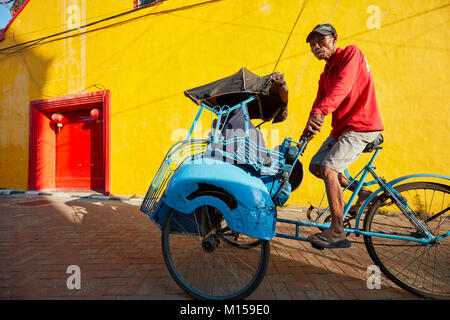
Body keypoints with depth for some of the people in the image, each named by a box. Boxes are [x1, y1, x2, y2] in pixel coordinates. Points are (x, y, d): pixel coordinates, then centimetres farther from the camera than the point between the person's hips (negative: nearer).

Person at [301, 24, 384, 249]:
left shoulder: (351, 53, -7)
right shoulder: (325, 75, 17)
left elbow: (343, 86, -26)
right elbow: (318, 103, 16)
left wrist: (320, 112, -41)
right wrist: (303, 137, 10)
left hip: (361, 126, -9)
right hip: (341, 128, 9)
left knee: (329, 169, -22)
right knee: (316, 166, 9)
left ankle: (337, 232, -14)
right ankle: (362, 193, 22)